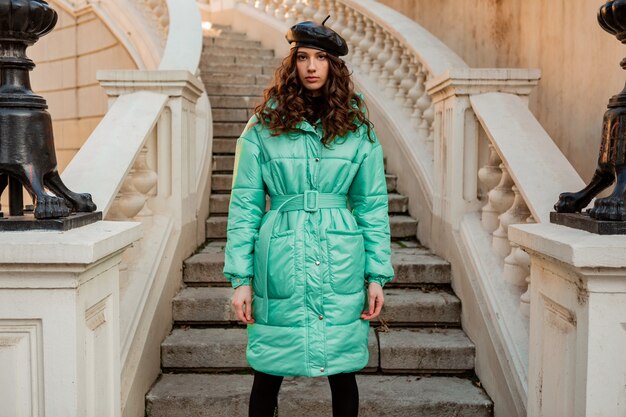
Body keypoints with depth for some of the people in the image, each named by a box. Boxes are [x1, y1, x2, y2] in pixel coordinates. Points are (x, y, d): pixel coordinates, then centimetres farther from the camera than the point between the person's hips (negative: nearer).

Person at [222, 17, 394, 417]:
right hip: (280, 266, -1)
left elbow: (373, 206, 6)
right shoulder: (263, 127, 2)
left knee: (343, 373, 10)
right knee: (268, 374, 8)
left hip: (341, 265, 1)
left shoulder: (358, 128, 5)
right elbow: (244, 206, 1)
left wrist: (377, 275, 1)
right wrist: (241, 278, -3)